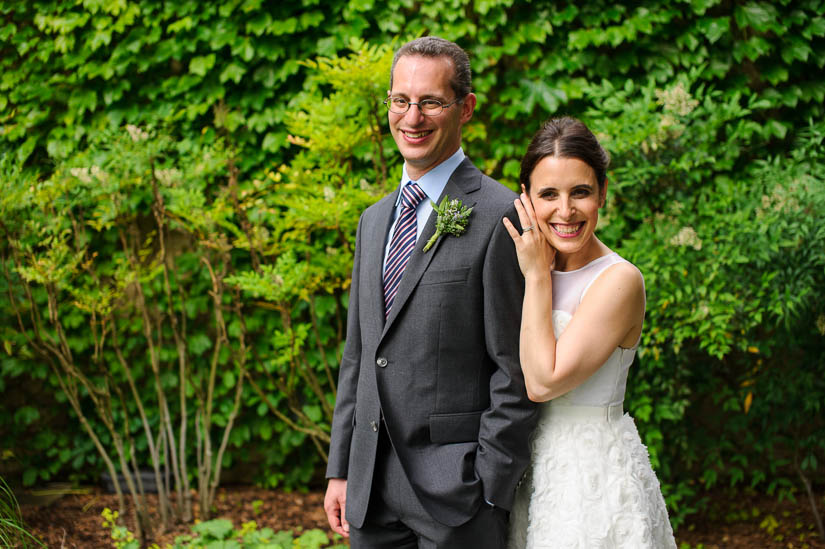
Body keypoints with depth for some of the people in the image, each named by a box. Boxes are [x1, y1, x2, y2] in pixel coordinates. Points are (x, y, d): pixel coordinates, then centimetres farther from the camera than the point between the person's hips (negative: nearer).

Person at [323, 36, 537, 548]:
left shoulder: (500, 216, -9)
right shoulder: (374, 220, 14)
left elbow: (514, 372, -12)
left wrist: (490, 493, -14)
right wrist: (340, 470, 13)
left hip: (454, 490, -6)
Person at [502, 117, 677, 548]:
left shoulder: (619, 280, -17)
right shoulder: (534, 271, 5)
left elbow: (543, 381, -21)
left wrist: (537, 275, -16)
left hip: (597, 475, -6)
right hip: (534, 473, 7)